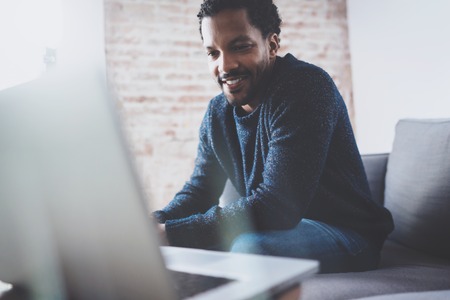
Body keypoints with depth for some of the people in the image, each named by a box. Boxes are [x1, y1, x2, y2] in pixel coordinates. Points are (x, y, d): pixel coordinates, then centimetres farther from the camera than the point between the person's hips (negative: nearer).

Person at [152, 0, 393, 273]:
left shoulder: (306, 87, -23)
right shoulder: (218, 112, 3)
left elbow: (274, 207, -30)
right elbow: (199, 190, 5)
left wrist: (169, 233, -31)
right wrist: (153, 225, -17)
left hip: (345, 236, -6)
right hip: (273, 229, 7)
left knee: (249, 247, -35)